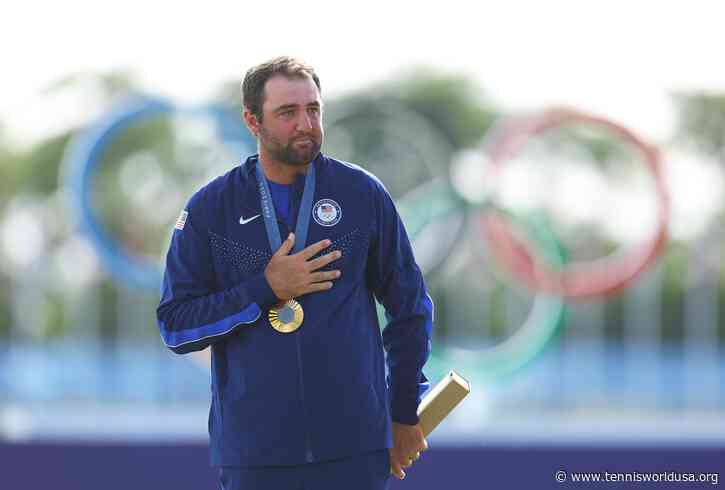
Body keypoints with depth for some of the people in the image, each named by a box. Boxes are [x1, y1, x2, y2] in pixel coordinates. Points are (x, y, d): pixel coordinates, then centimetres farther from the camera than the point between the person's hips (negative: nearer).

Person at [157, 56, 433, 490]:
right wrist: (265, 289, -12)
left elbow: (409, 307, 11)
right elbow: (175, 325, -1)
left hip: (354, 444, 0)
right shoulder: (211, 208, 2)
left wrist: (406, 415, 12)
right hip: (253, 449, 0)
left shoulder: (363, 194, 3)